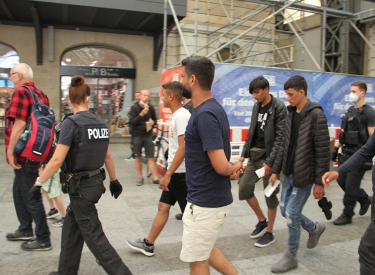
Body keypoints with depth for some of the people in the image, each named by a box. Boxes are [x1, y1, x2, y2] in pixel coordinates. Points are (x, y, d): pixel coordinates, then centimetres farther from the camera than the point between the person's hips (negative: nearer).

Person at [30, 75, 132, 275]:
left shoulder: (71, 123, -16)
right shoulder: (100, 123, 4)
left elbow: (57, 161, -20)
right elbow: (108, 156, 12)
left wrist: (38, 183, -9)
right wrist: (114, 180, 21)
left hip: (80, 186, -7)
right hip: (95, 182, 7)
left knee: (93, 235, 4)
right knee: (71, 228, 21)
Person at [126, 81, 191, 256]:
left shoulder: (182, 116, -19)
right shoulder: (177, 115, 11)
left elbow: (183, 148, -26)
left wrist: (168, 174, -24)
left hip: (180, 173, -10)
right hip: (175, 172, 10)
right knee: (163, 206, 16)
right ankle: (148, 244, 27)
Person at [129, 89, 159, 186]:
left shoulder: (151, 108, 2)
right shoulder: (134, 107, -5)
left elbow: (155, 119, 16)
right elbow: (132, 122, -14)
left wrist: (152, 122, -8)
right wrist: (141, 114, -27)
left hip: (148, 135, 1)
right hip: (137, 135, -1)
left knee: (151, 157, -3)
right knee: (138, 157, 7)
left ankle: (155, 178, 0)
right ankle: (140, 177, 20)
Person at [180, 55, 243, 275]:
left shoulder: (205, 114, -24)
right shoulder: (212, 108, 7)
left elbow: (220, 166, -28)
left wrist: (233, 168, -7)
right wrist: (234, 168, -3)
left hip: (206, 203, -9)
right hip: (209, 198, 9)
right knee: (205, 250, 26)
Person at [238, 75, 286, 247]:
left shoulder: (279, 107, -11)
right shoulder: (256, 107, 10)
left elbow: (280, 137, -16)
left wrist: (270, 161, -20)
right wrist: (244, 153, 10)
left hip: (269, 157, -7)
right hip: (254, 155, 7)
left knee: (270, 194, 3)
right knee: (244, 188, 6)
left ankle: (269, 233, 19)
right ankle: (262, 221, 26)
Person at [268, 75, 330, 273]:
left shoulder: (316, 115, -15)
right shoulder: (291, 114, 7)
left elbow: (323, 152, -15)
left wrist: (319, 181, -15)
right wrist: (275, 170, 9)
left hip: (305, 175, -7)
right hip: (290, 173, 8)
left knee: (292, 213, -2)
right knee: (285, 210, 15)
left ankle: (291, 257, 18)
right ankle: (314, 228, 42)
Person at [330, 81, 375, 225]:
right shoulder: (350, 110, 10)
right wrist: (336, 148, 14)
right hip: (347, 153, 7)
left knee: (350, 186, -1)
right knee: (342, 181, 12)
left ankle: (347, 215, 14)